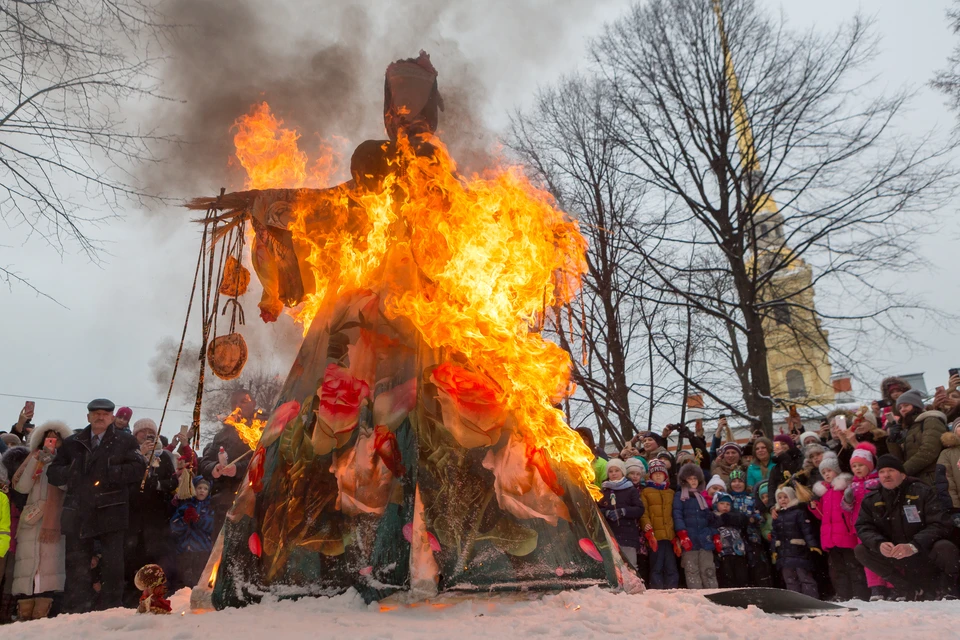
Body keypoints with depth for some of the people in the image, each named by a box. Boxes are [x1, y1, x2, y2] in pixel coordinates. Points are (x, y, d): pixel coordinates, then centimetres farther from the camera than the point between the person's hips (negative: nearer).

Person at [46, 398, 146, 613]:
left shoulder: (125, 442, 5)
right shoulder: (72, 443, 15)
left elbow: (138, 469, -6)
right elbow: (53, 473, 13)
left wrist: (110, 473, -17)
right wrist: (72, 472, -7)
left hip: (111, 513, -3)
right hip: (78, 514, 3)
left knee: (113, 566, 1)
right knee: (77, 567, 8)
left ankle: (112, 610, 10)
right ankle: (75, 613, 15)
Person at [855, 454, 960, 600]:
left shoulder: (922, 492, -12)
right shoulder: (871, 500, -3)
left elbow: (939, 525, -21)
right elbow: (864, 528, -7)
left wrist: (914, 545, -35)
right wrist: (879, 544, -30)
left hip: (927, 554, -3)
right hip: (897, 558, 3)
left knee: (944, 547, -34)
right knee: (860, 550, -17)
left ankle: (947, 587, -1)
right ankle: (908, 589, -5)